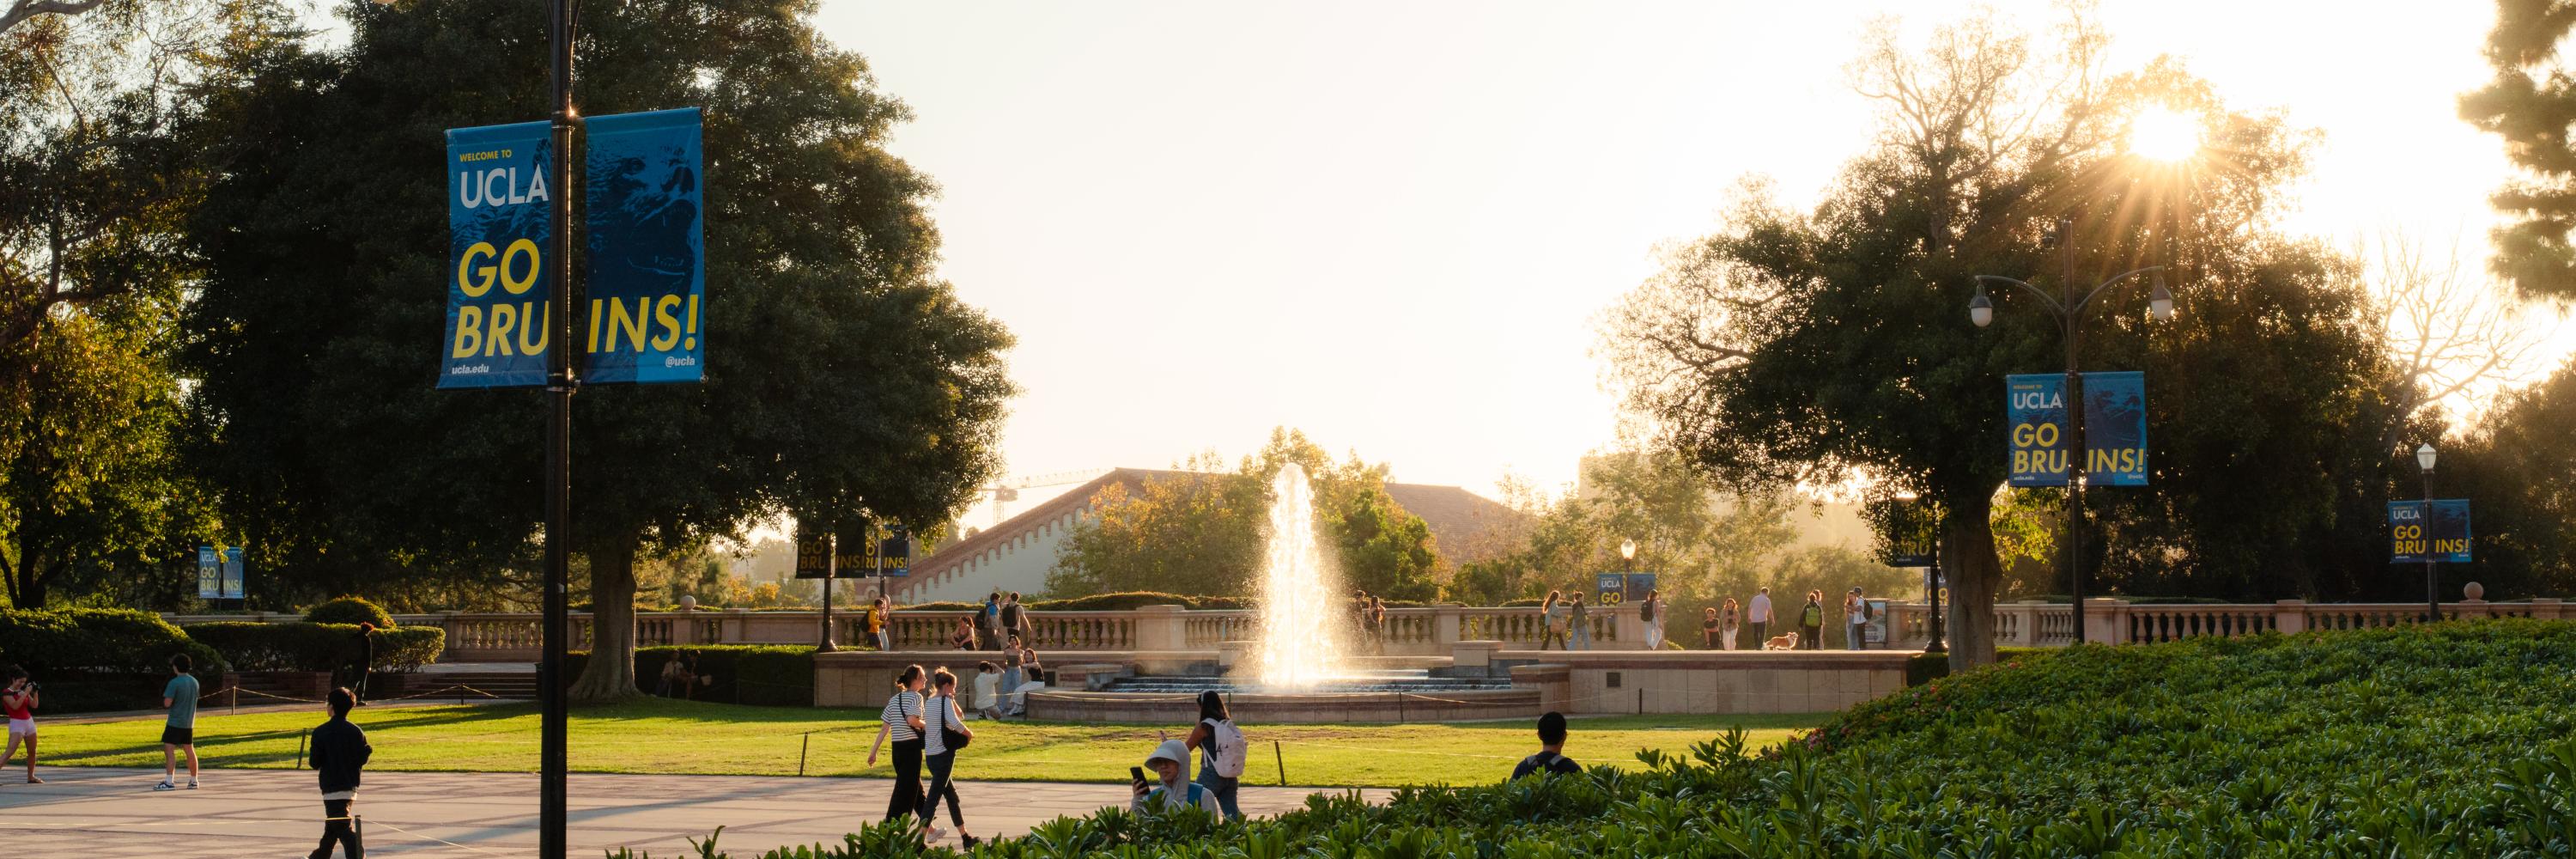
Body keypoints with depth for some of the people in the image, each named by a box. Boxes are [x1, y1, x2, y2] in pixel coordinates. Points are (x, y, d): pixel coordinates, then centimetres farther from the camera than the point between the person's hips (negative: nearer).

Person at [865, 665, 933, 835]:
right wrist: (926, 725, -6)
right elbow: (911, 720, -25)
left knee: (917, 791, 18)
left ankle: (931, 830, 30)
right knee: (905, 792, -4)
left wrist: (874, 751, 10)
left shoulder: (894, 700, 14)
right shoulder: (915, 696, -8)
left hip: (897, 748, 8)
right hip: (911, 747, -8)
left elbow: (884, 728, 11)